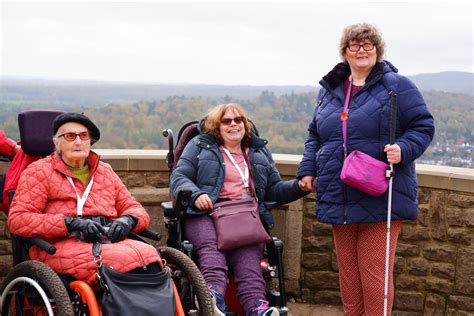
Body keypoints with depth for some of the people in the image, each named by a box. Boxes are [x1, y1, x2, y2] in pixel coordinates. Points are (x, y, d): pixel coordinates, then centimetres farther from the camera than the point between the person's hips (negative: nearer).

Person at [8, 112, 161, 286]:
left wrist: (127, 220, -2)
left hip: (109, 241, 5)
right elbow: (17, 219, -2)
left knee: (148, 253, -30)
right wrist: (72, 223, -13)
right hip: (61, 245, -4)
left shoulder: (105, 171, 26)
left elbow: (135, 208, 25)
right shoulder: (39, 172, 11)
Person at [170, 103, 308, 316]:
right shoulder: (200, 146, 18)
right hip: (206, 212, -1)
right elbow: (178, 178, 9)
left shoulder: (259, 152, 27)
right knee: (211, 244, -35)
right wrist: (196, 194, -13)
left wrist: (299, 186, 4)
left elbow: (274, 190, 24)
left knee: (248, 252, -31)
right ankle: (214, 296, -55)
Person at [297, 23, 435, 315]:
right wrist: (308, 169, 12)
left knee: (374, 272, -4)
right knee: (348, 270, 12)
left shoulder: (396, 86, -2)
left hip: (379, 200, -5)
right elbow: (315, 135, 23)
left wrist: (403, 150, -19)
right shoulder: (330, 90, 15)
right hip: (340, 200, 5)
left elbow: (423, 127, -2)